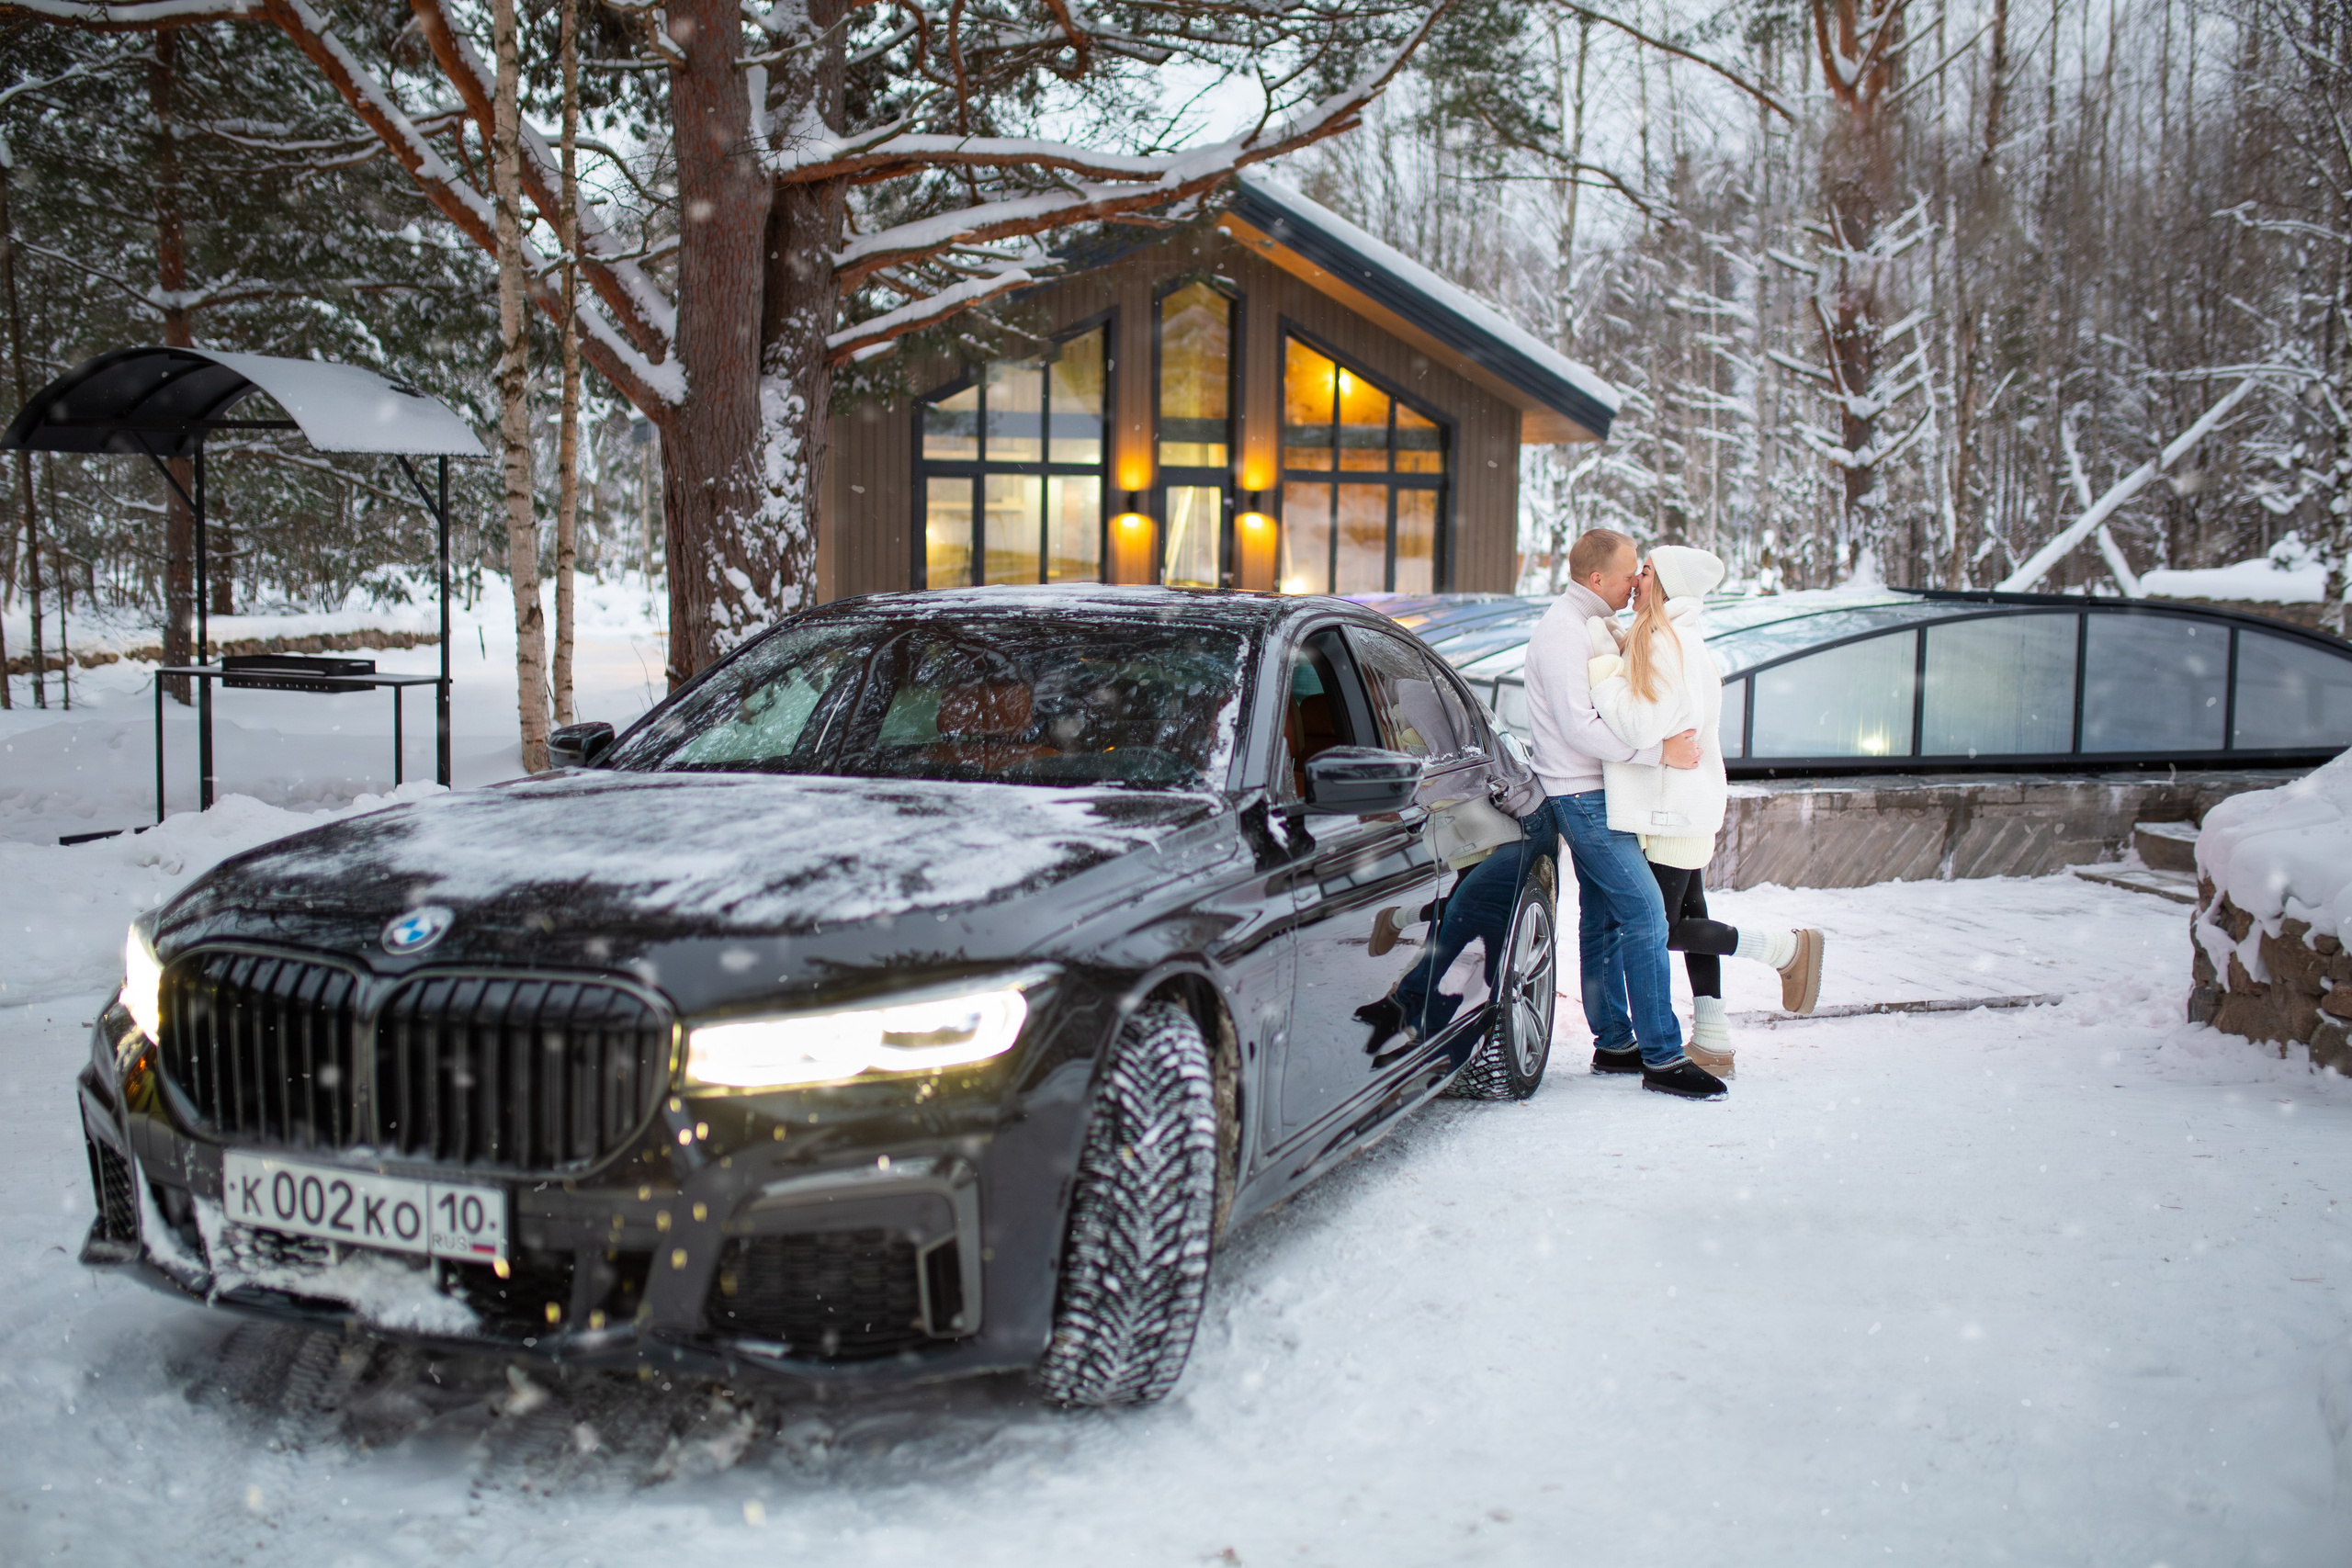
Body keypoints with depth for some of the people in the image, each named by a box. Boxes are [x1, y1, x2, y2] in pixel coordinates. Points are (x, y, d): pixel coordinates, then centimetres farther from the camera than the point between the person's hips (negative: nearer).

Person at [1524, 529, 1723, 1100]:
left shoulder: (1589, 626, 16)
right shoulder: (1562, 633, -18)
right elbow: (1580, 728, -25)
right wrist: (1660, 751, -24)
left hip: (1594, 796, 11)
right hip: (1582, 798, -11)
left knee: (1604, 918, 13)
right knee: (1645, 912, -12)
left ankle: (1614, 1043, 21)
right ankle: (1663, 1057, -11)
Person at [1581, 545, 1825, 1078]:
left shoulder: (1666, 645, -19)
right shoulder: (1680, 640, 13)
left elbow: (1638, 725, -26)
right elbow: (1648, 718, 17)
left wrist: (1603, 660, -20)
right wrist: (1617, 649, 6)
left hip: (1671, 811, -10)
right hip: (1686, 806, 10)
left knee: (1660, 931, -3)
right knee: (1688, 917, 12)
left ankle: (1785, 948, 4)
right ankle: (1713, 1043, 15)